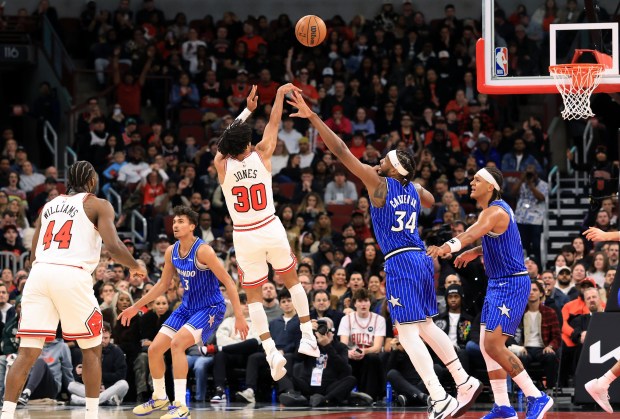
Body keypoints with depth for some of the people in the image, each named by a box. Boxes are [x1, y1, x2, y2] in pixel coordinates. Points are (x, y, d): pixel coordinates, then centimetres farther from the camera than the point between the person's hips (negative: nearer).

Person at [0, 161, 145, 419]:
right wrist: (135, 267, 15)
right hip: (72, 275, -4)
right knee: (91, 349, 14)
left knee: (28, 353, 0)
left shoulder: (49, 206, 25)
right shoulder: (98, 205, 10)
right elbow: (113, 247, -4)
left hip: (39, 273, 4)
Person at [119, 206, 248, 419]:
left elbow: (228, 282, -21)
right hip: (187, 307, 8)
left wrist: (239, 316, -26)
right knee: (154, 349, 3)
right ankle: (159, 398, 26)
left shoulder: (203, 251, -22)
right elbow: (163, 284, 15)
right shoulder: (171, 252, 0)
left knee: (177, 343, -28)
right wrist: (136, 307, 16)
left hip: (210, 308, -8)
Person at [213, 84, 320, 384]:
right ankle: (309, 338, 20)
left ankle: (271, 351, -9)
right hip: (271, 229, 1)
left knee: (253, 295, 6)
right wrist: (280, 96, 22)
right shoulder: (261, 156, -8)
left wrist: (247, 109, 23)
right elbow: (273, 124, 8)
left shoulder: (222, 165, -8)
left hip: (245, 236, -1)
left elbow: (226, 139, 13)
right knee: (291, 279, 21)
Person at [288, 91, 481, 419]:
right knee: (425, 325, 20)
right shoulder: (414, 189, 13)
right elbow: (431, 201, 40)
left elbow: (342, 152, -10)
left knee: (408, 333, -8)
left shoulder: (379, 183, -6)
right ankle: (465, 383, 20)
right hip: (421, 259, 8)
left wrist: (313, 118, -9)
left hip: (400, 262, -8)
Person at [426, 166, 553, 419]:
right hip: (497, 284, 10)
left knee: (494, 345, -16)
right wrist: (474, 253, 18)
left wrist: (448, 247, -57)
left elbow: (476, 231, -40)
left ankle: (536, 397, -10)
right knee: (486, 346, 9)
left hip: (511, 285, -10)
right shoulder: (493, 209, 14)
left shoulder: (495, 211, -18)